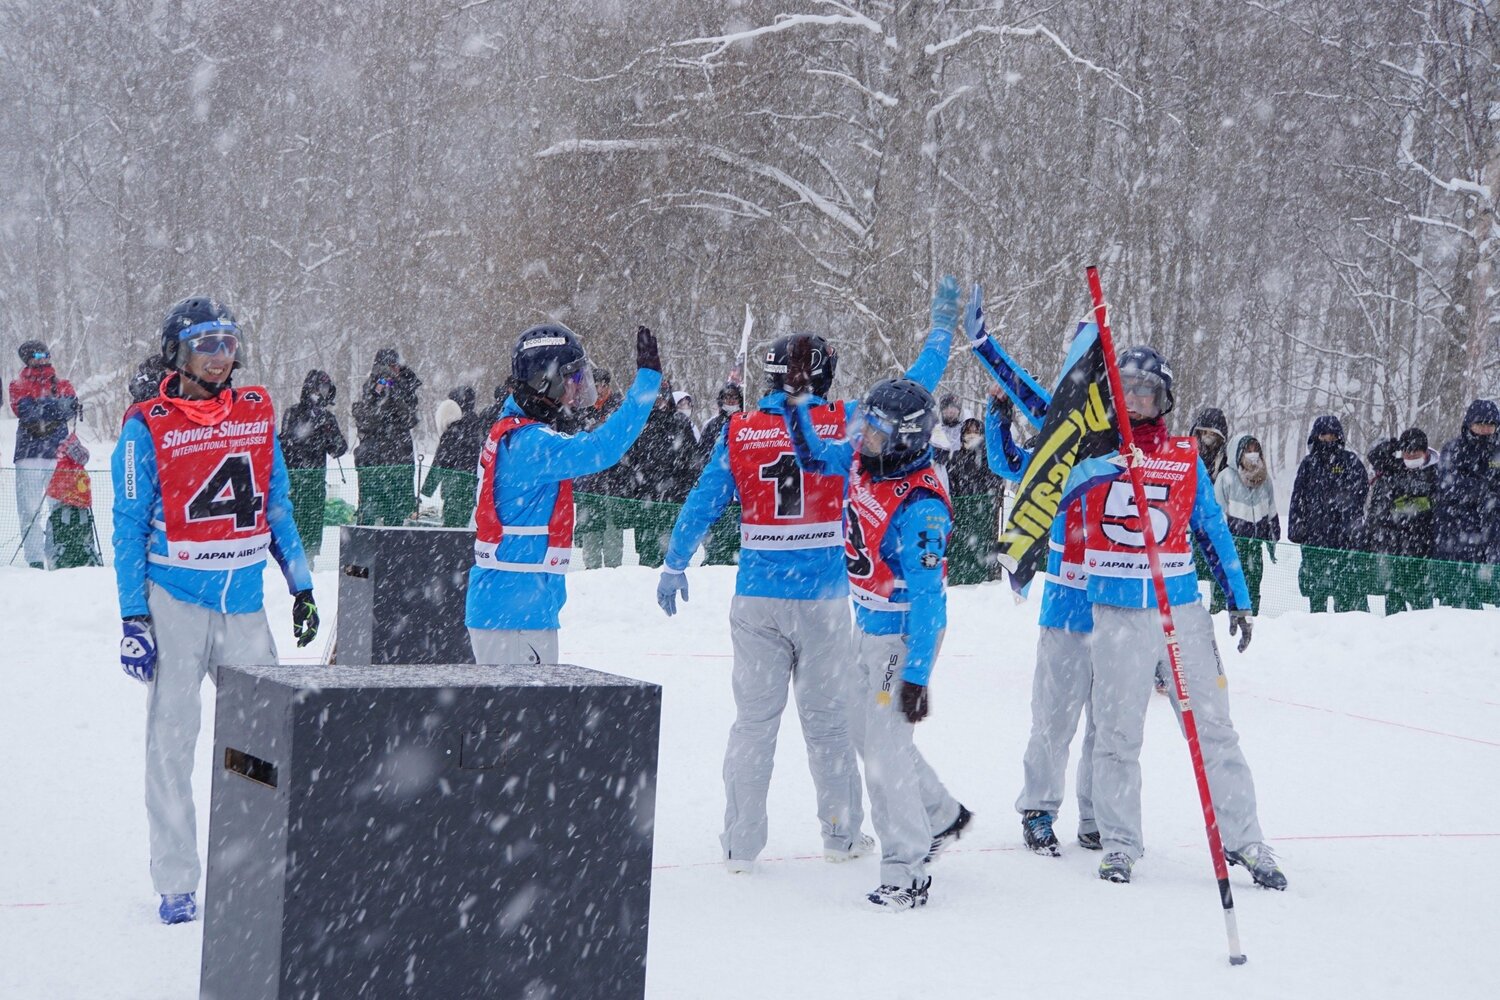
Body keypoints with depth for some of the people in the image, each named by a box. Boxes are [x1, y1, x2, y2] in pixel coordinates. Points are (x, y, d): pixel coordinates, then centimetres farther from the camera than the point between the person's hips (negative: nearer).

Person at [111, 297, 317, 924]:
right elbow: (130, 527, -3)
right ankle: (176, 885, 9)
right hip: (175, 603, -3)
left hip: (244, 604, 3)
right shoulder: (148, 427, -4)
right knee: (171, 743, 1)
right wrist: (133, 618, -8)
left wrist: (301, 587, 11)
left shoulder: (258, 414, 7)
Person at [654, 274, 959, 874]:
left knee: (754, 719, 7)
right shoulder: (843, 424, -5)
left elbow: (702, 504, 1)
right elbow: (913, 393, 4)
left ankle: (741, 843, 8)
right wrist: (943, 329, 16)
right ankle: (842, 834, 20)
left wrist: (673, 566, 12)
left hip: (756, 600, 1)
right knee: (827, 719, 11)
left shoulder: (740, 432, -2)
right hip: (823, 599, 0)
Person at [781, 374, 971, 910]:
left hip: (904, 634, -9)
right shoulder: (860, 460, -5)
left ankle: (906, 871, 2)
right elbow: (812, 454, 16)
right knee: (866, 731, 19)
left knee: (885, 748, -8)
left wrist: (917, 674, -26)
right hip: (868, 624, 9)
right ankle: (941, 816, 37)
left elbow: (926, 599, -27)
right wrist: (796, 395, 6)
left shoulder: (920, 506, -28)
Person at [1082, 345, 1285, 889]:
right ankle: (1118, 843, 14)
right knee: (1117, 733, 3)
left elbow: (1213, 529, 14)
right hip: (1117, 615, -1)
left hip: (1183, 610, 1)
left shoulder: (1185, 457, 8)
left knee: (1212, 727, 2)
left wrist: (1239, 599, 12)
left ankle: (1243, 839, 9)